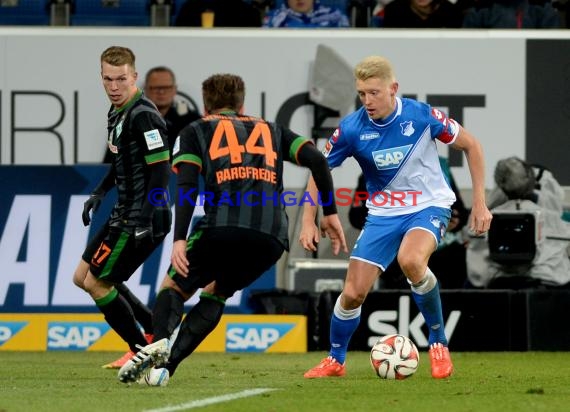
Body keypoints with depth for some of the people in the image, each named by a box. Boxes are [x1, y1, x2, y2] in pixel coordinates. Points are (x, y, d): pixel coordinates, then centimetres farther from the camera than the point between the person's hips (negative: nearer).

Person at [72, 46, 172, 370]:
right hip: (124, 215, 10)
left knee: (96, 283, -4)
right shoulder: (118, 112, 11)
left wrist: (145, 219, -27)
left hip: (142, 219, -10)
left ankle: (144, 352, 4)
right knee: (83, 277, 16)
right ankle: (156, 331, 17)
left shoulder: (144, 116, -19)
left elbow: (161, 169, -23)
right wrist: (100, 193, 20)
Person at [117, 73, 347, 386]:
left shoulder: (195, 131, 20)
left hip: (222, 227, -3)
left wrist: (179, 240, -4)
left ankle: (157, 343, -15)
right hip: (272, 236, 3)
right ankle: (165, 367, 7)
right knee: (215, 295, 24)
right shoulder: (271, 131, 30)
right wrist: (329, 213, 18)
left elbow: (187, 185, 3)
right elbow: (316, 160, 14)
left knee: (174, 287, 17)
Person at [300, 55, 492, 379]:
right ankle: (335, 361, 23)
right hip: (383, 213, 3)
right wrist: (309, 222, -7)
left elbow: (471, 145, -5)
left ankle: (439, 342, -14)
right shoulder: (351, 129, -13)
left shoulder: (420, 116, -19)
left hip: (430, 206, -3)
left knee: (410, 260, -34)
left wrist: (480, 203, -6)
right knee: (353, 293, -4)